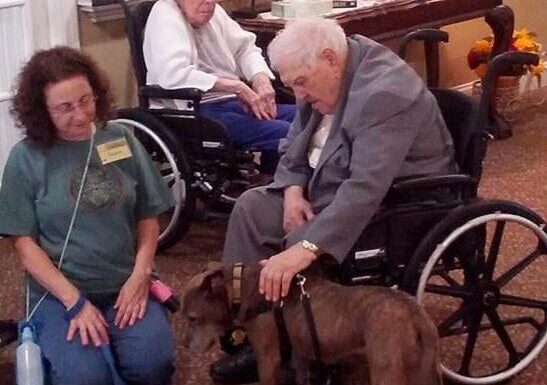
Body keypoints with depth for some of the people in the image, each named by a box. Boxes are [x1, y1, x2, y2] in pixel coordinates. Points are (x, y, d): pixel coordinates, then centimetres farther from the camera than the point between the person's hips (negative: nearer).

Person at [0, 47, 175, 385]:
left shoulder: (121, 140, 4)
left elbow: (148, 217, 10)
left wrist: (140, 276, -7)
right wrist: (75, 302, -14)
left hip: (126, 285, 2)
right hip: (59, 292, -2)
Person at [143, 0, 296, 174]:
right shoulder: (165, 14, -11)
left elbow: (245, 47, 20)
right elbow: (173, 75, -26)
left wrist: (261, 80, -3)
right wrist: (237, 87, -23)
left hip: (230, 102, 9)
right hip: (196, 111, -9)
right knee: (284, 134, -24)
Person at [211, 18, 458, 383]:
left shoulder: (385, 93, -29)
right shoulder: (324, 79, 0)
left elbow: (365, 189, -39)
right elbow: (294, 150, 11)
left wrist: (305, 249, -46)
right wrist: (293, 192, -11)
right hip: (332, 193, 10)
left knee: (304, 244, -28)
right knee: (251, 208, -1)